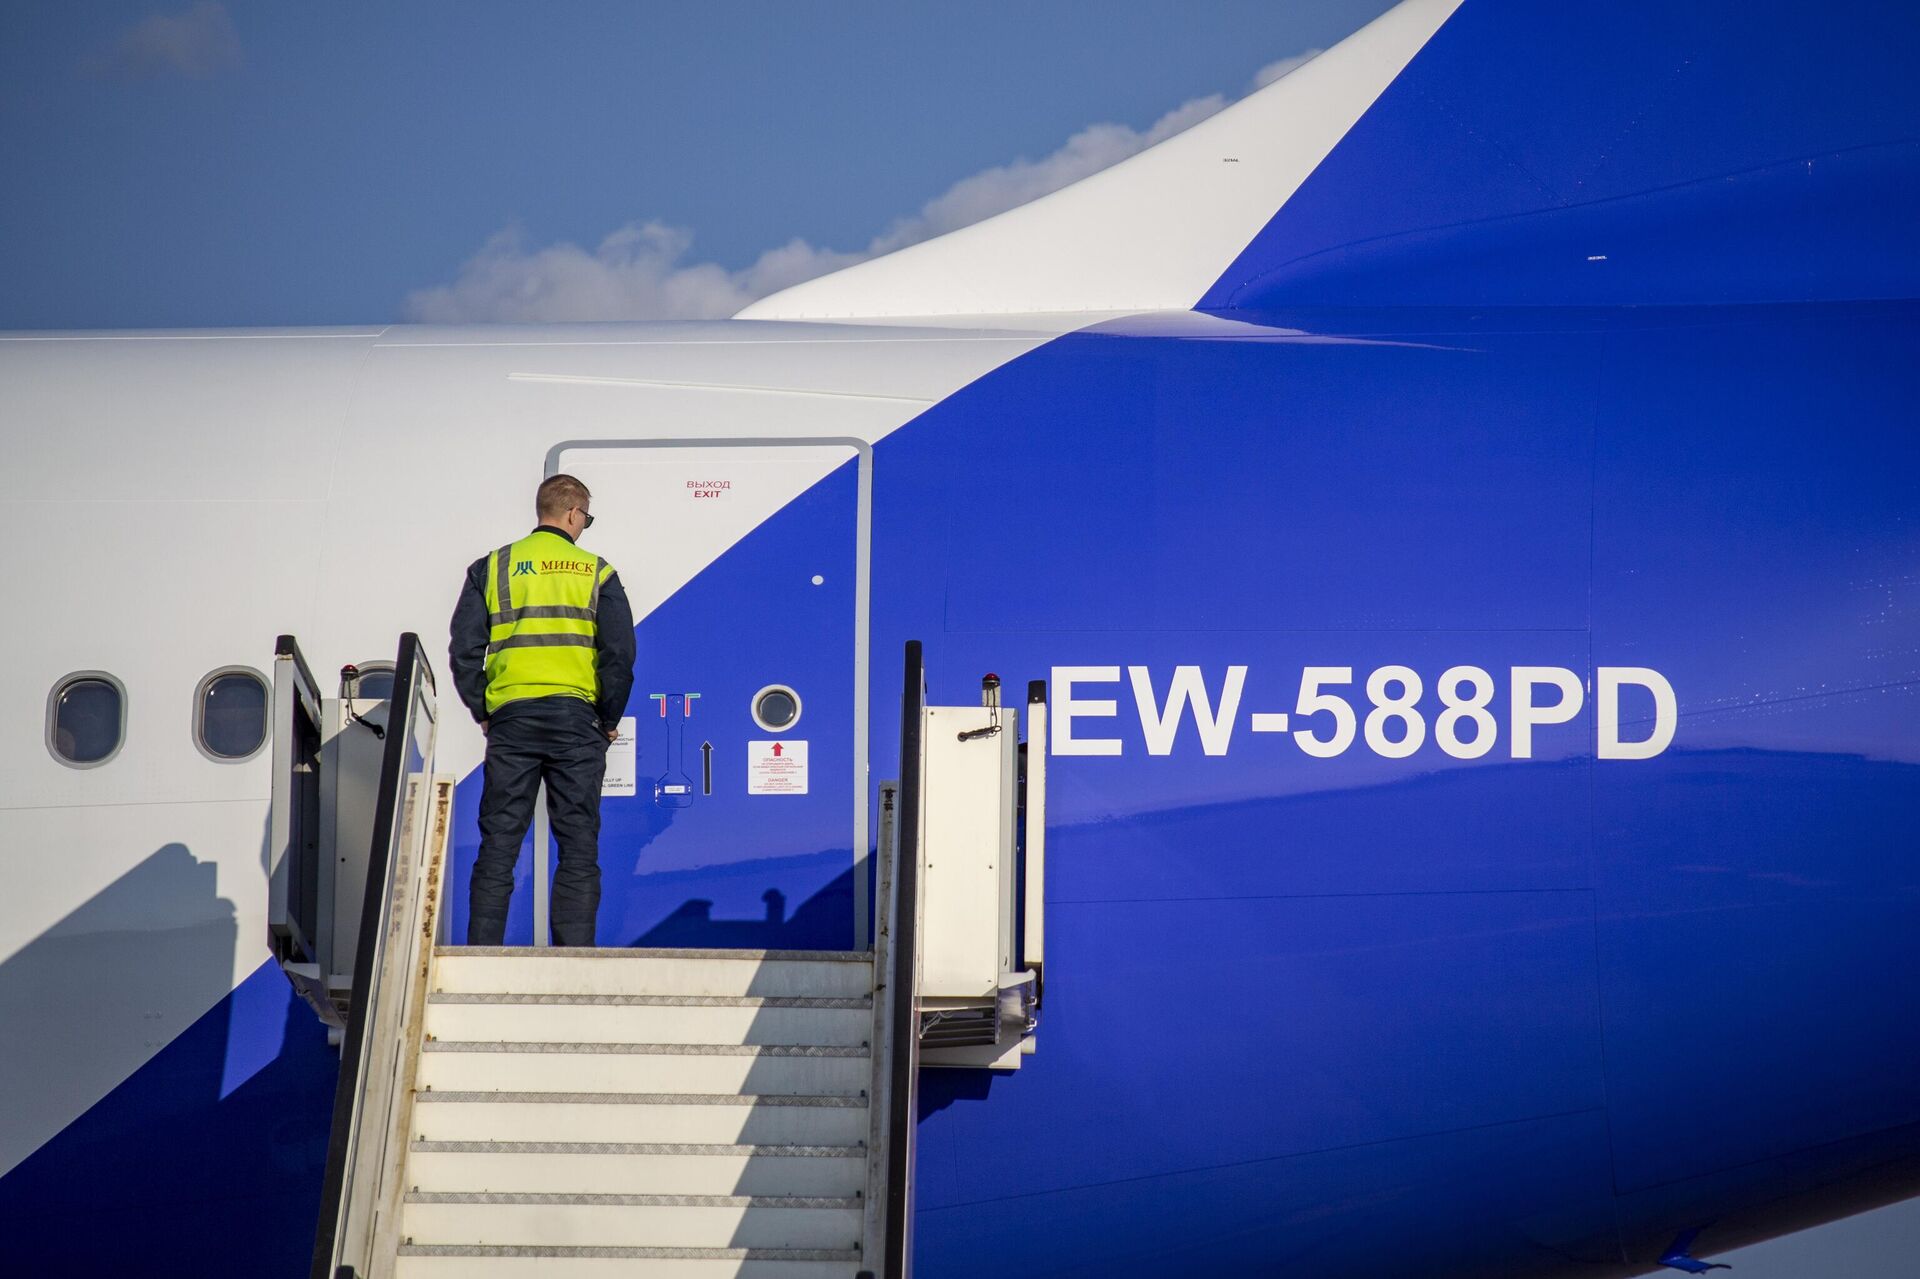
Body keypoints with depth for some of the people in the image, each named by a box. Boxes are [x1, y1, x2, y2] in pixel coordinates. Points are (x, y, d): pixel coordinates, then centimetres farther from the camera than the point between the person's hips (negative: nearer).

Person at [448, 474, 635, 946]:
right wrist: (609, 721, 8)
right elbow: (619, 654, -3)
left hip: (510, 718, 2)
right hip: (575, 720, -2)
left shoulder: (491, 568, 9)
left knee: (498, 845, 4)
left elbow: (464, 649, 4)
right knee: (578, 848, 2)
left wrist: (482, 713, 12)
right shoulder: (596, 572, 4)